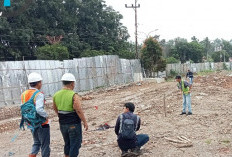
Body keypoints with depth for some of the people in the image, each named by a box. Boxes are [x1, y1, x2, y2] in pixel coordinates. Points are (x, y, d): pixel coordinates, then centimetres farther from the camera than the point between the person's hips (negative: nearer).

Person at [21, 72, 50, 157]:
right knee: (45, 145, 11)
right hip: (42, 124, -7)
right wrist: (46, 116, -18)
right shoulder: (39, 94, -21)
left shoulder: (24, 94, 1)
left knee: (37, 143, 24)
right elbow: (39, 109, -34)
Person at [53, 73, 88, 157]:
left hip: (62, 124, 6)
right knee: (75, 145, 4)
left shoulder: (56, 95, 2)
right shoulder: (73, 95, -18)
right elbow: (78, 110, -20)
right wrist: (85, 122, -9)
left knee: (67, 144, 21)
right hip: (74, 125, -6)